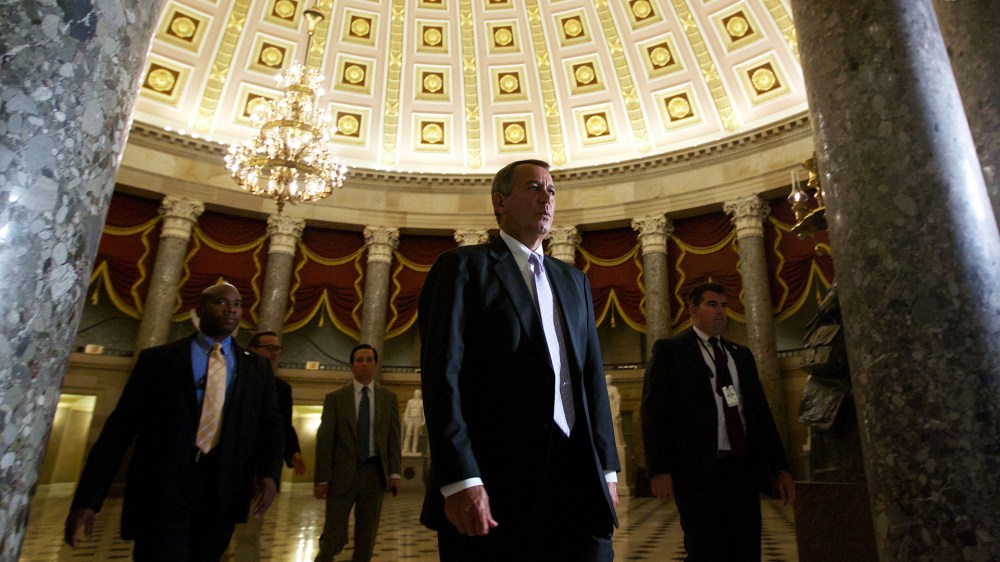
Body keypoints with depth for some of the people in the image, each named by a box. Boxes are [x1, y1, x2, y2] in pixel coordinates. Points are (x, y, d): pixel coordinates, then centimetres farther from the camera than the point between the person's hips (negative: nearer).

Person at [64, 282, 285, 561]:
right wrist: (88, 498, -3)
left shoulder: (258, 367, 11)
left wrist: (269, 472, -11)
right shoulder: (157, 358, 6)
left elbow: (271, 426, 7)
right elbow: (120, 426, 3)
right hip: (162, 490, -2)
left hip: (222, 494, 2)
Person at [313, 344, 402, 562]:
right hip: (342, 473, -1)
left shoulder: (389, 397, 6)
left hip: (375, 474, 2)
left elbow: (394, 438, 4)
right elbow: (324, 440, -1)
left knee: (366, 539, 10)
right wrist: (322, 479, -6)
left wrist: (395, 472, -4)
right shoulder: (335, 398, 2)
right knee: (335, 537, 0)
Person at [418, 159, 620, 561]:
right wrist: (459, 480, -17)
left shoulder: (574, 281, 17)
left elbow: (592, 376, 14)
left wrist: (606, 469, 7)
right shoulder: (464, 267, 0)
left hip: (577, 479, 5)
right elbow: (442, 374, -10)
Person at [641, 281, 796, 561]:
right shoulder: (669, 350, 1)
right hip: (698, 472, -5)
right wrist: (659, 470, -13)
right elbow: (654, 411, -5)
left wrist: (780, 467, 10)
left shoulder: (741, 355, 18)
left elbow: (761, 412, 17)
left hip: (744, 471, 5)